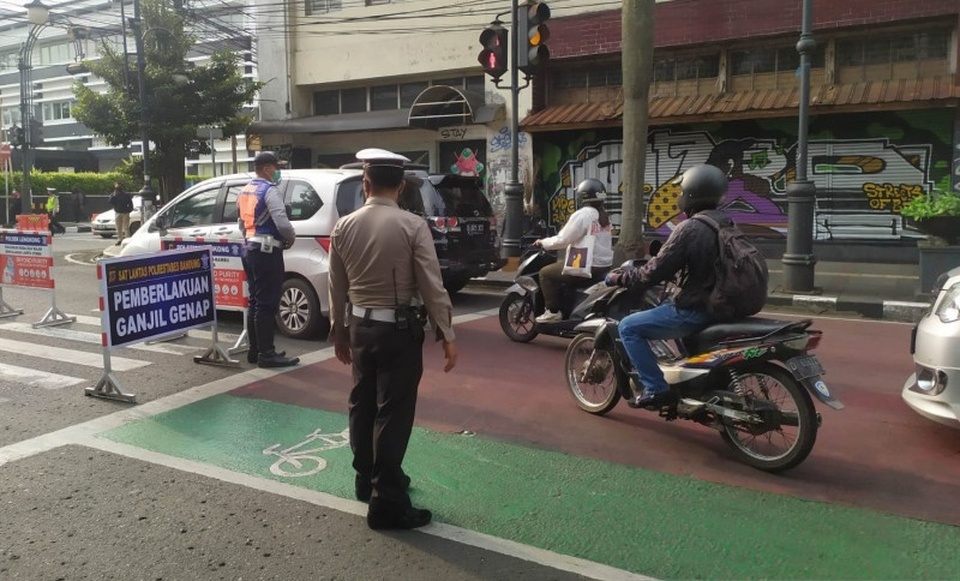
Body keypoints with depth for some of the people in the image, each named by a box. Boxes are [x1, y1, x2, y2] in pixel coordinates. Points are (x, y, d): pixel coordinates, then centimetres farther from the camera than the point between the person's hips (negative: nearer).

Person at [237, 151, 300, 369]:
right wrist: (291, 237, -4)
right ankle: (266, 353, -3)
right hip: (266, 251, -9)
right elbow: (282, 222, -22)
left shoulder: (245, 191, 15)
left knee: (255, 301, 14)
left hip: (250, 249, 10)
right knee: (267, 304, -6)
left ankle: (255, 350, 20)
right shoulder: (270, 190, -14)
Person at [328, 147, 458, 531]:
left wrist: (339, 332, 18)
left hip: (360, 326, 6)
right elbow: (432, 286, -14)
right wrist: (446, 334, -8)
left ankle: (366, 480, 36)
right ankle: (386, 502, 7)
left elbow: (337, 289, 7)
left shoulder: (344, 227, 1)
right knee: (393, 413, 0)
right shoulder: (412, 226, -13)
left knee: (362, 405, 18)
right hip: (399, 328, -5)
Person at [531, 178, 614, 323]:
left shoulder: (582, 215, -14)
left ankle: (553, 312, 0)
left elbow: (563, 240, -16)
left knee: (545, 273, 3)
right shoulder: (604, 215, 13)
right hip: (605, 265, 9)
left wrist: (543, 243, 0)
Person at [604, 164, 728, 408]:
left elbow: (656, 271, -17)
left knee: (628, 327, -4)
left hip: (695, 310, -9)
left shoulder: (689, 229, -19)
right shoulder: (726, 224, 8)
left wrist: (619, 278, -3)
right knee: (666, 307, 36)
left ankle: (655, 388, -7)